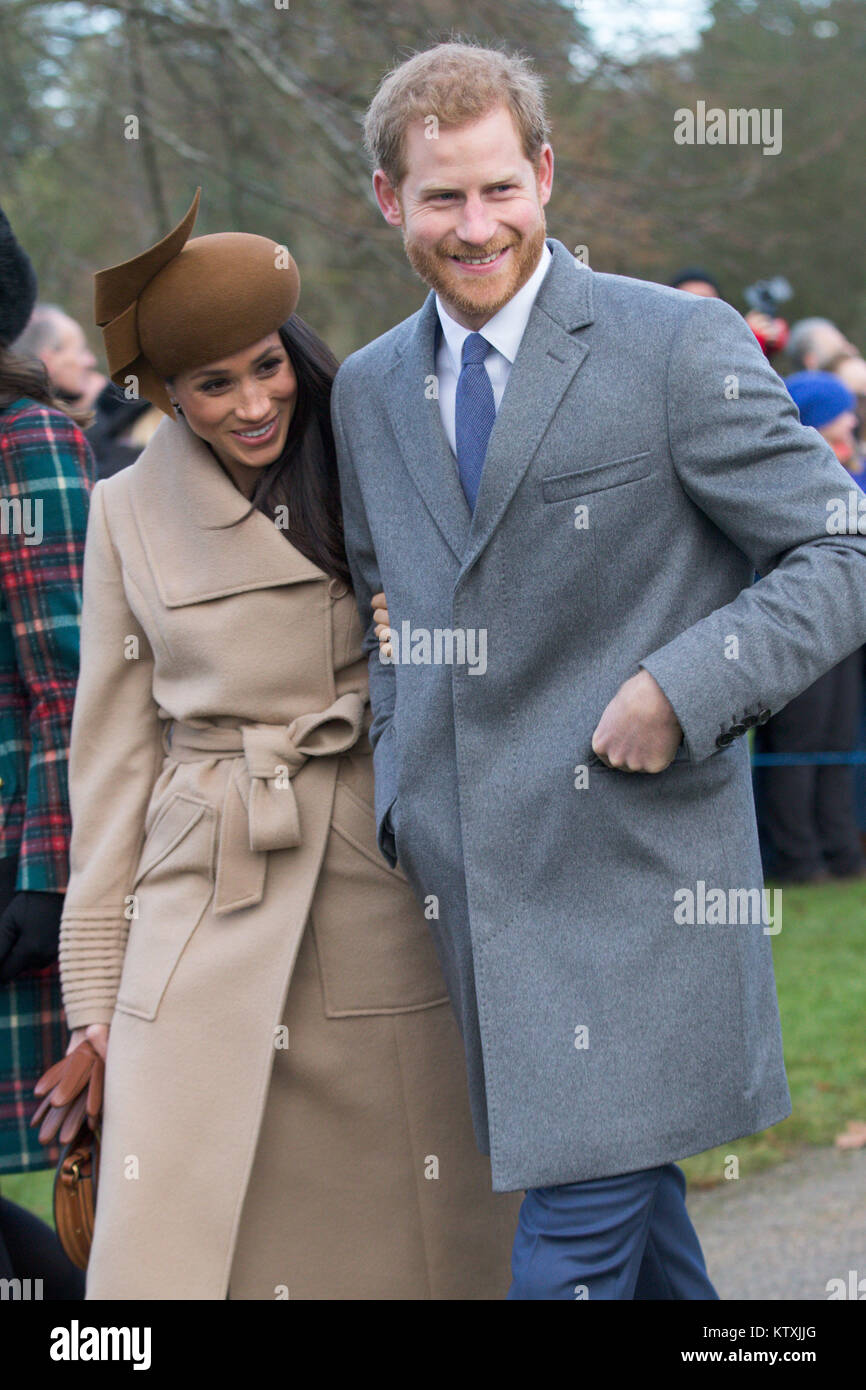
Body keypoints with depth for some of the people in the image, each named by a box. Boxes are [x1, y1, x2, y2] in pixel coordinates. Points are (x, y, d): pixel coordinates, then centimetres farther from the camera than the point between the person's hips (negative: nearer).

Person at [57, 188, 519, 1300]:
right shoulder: (129, 512, 6)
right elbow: (113, 748, 8)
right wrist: (97, 978, 6)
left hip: (388, 908, 0)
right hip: (207, 914, 0)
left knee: (399, 1233, 3)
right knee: (178, 1244, -6)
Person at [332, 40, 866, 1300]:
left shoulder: (680, 346, -6)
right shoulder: (370, 392, 12)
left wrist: (686, 687, -18)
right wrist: (399, 798, 12)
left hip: (636, 891, -6)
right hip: (474, 894, 6)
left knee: (571, 1252, -10)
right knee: (637, 1225, 16)